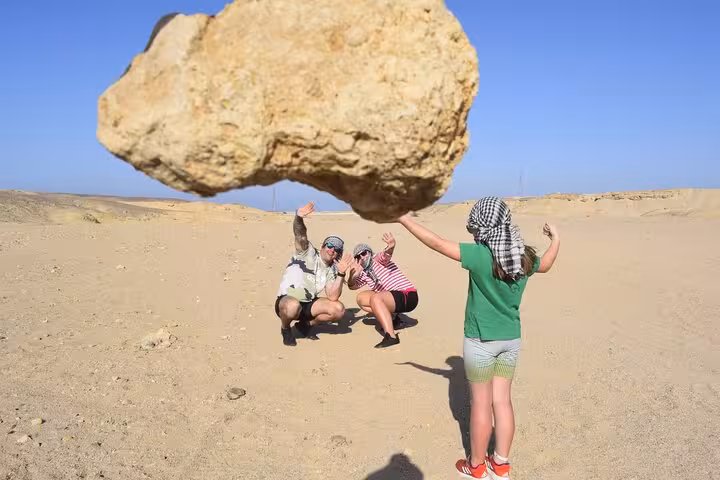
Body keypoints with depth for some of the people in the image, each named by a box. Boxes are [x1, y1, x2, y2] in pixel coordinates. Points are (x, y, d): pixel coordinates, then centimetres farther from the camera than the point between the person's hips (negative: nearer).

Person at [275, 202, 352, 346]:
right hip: (286, 301, -5)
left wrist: (341, 274, -18)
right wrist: (298, 218, -48)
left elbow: (332, 297, -9)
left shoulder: (331, 271, 6)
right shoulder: (308, 252, -7)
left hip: (309, 304, 6)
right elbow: (300, 234, -28)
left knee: (339, 309, -14)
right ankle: (286, 328, -4)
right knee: (293, 306, -41)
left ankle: (305, 324, 10)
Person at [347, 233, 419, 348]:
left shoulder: (378, 259, -7)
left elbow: (386, 255, -30)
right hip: (390, 299, 9)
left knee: (375, 297, -32)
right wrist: (352, 276, -13)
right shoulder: (364, 274, 14)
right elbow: (352, 286, 10)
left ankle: (391, 336, -43)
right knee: (361, 298, 5)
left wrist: (391, 246, -55)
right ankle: (391, 318, 4)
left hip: (408, 296, -9)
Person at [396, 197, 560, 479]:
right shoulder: (525, 257, -2)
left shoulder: (480, 255, -21)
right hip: (511, 339, 6)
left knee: (481, 403, 7)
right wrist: (555, 238, 39)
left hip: (481, 340, -5)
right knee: (502, 401, 15)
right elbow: (545, 265, 21)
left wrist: (404, 219, -7)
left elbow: (436, 243, -16)